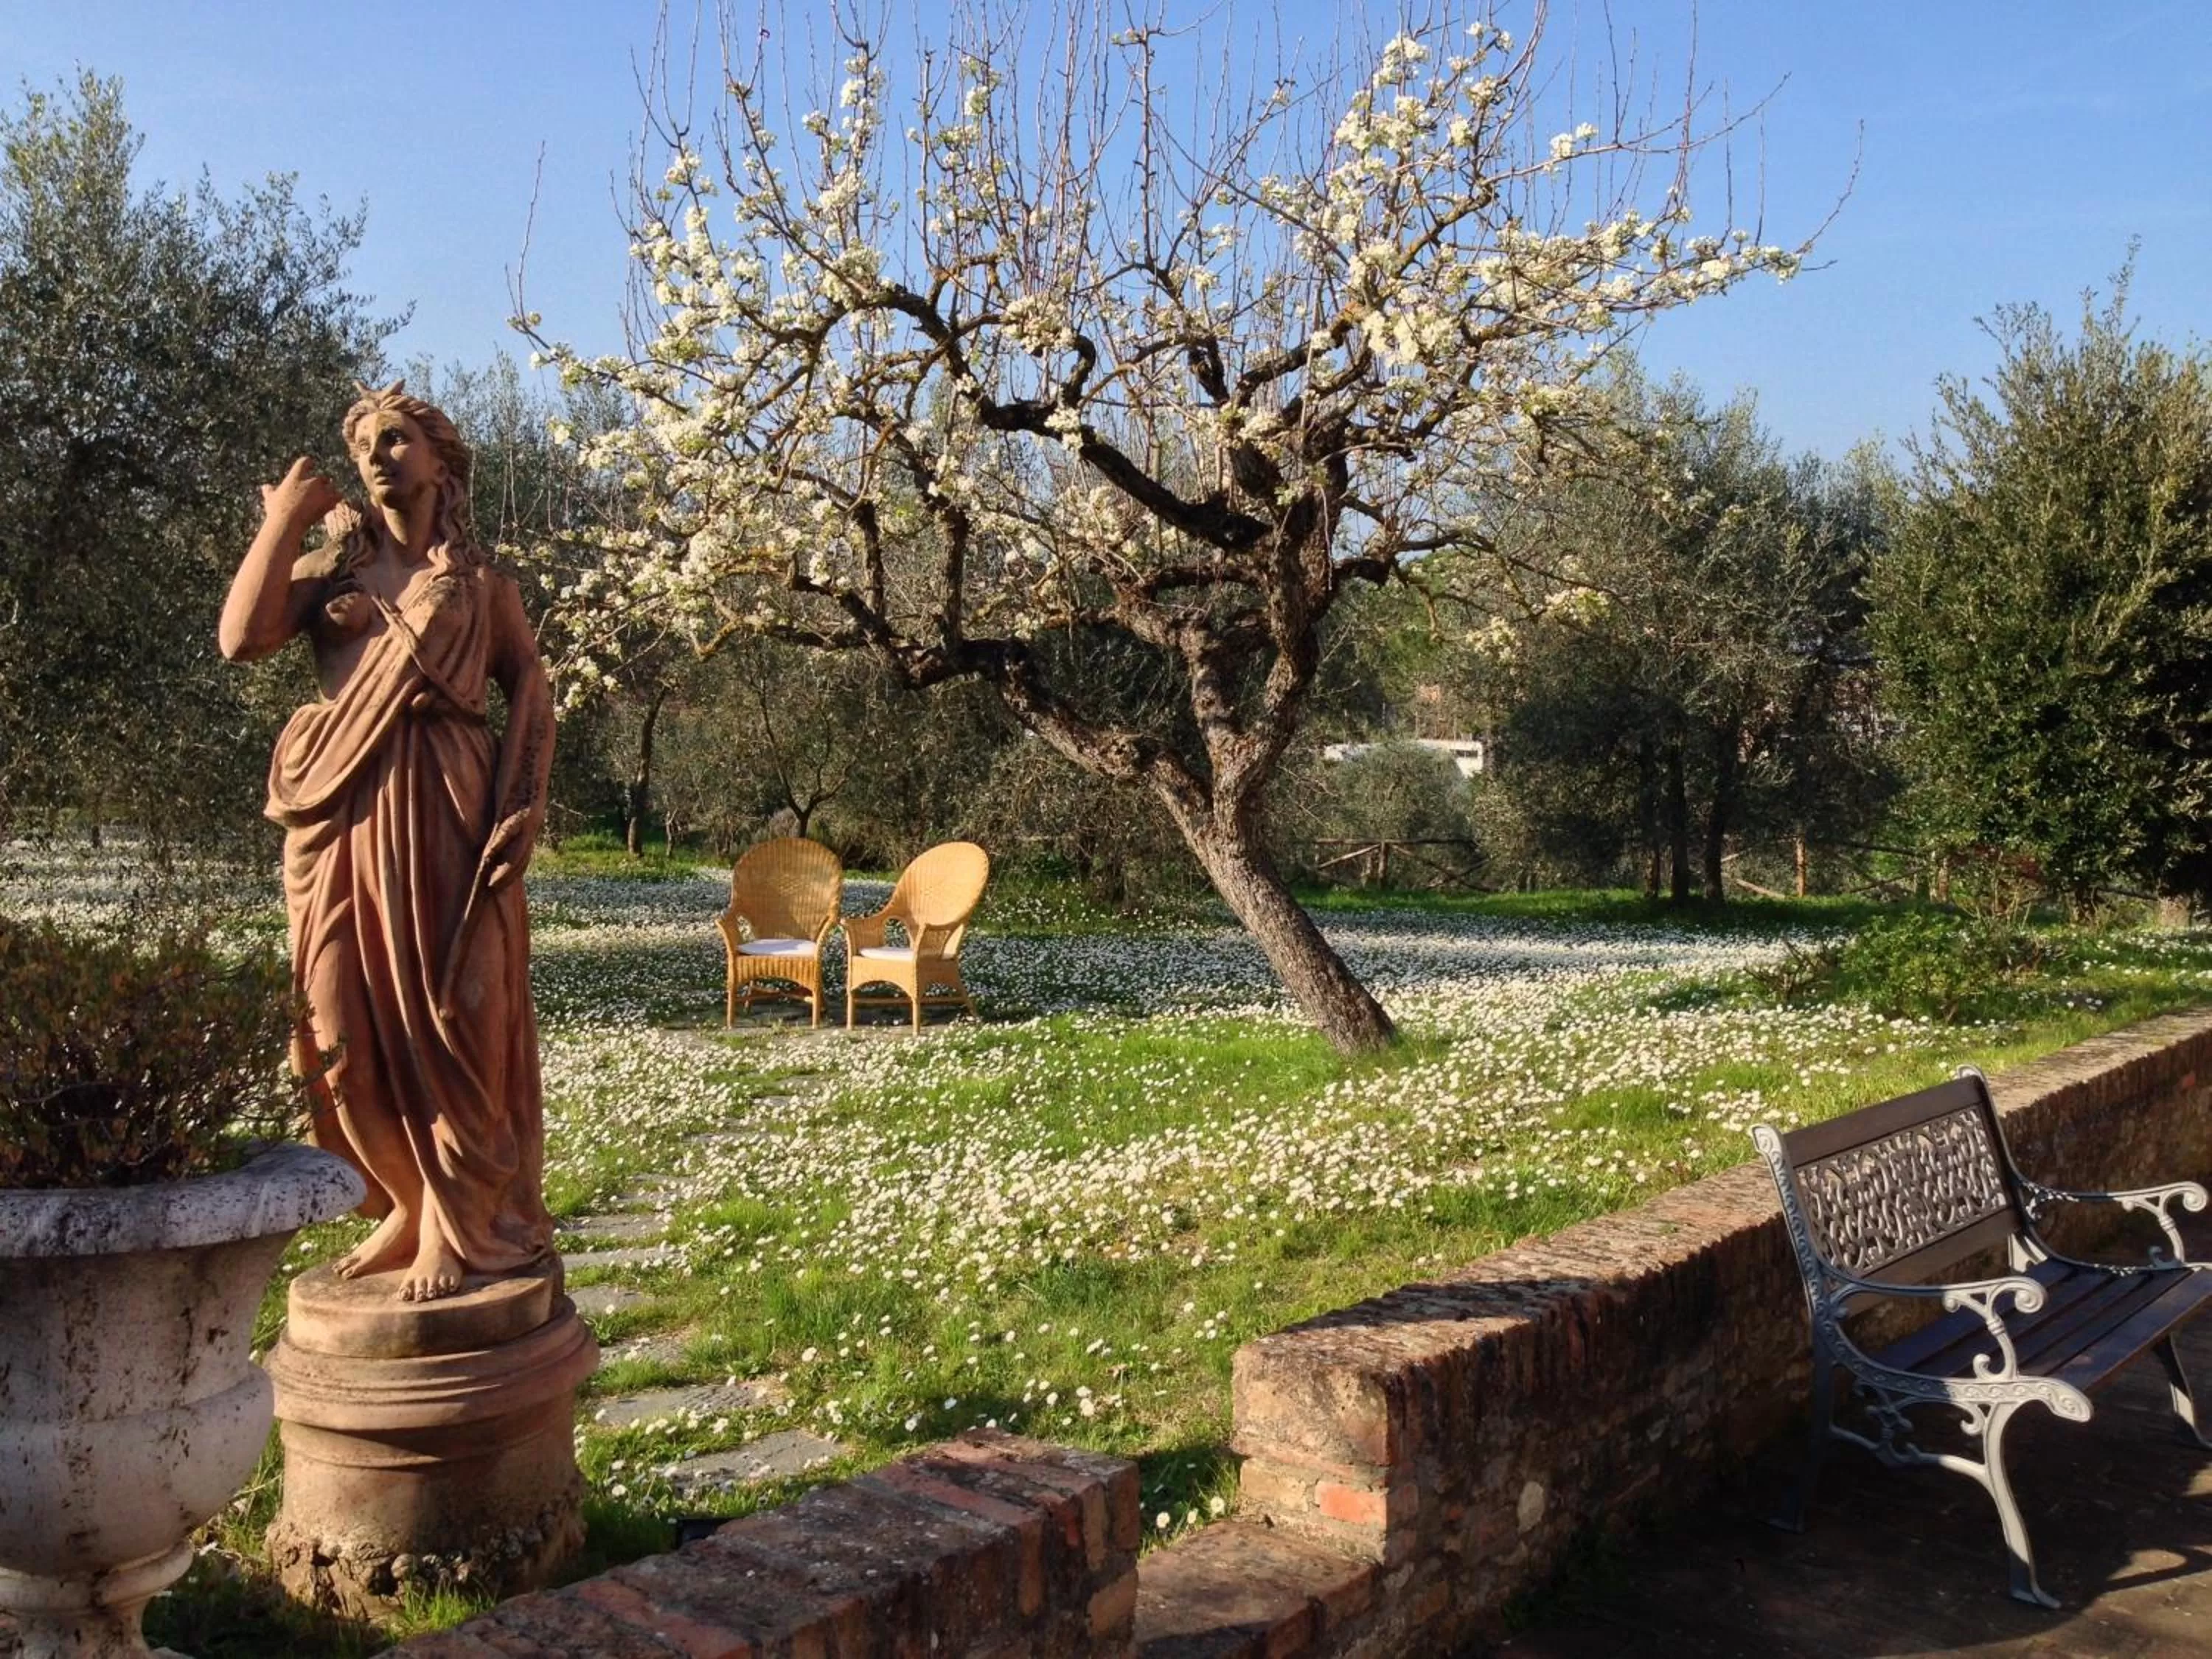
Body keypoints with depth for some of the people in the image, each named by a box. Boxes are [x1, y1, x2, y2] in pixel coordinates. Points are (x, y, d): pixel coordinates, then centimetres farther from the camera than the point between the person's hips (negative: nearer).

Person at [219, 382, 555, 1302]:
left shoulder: (479, 580, 11)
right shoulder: (329, 567, 14)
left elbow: (531, 687, 7)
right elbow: (241, 637, -2)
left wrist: (522, 799, -7)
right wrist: (283, 519, 4)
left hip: (443, 809, -3)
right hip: (343, 813, 3)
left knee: (447, 1011, -3)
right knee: (353, 1018, 3)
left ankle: (462, 1223, 8)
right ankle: (408, 1204, 19)